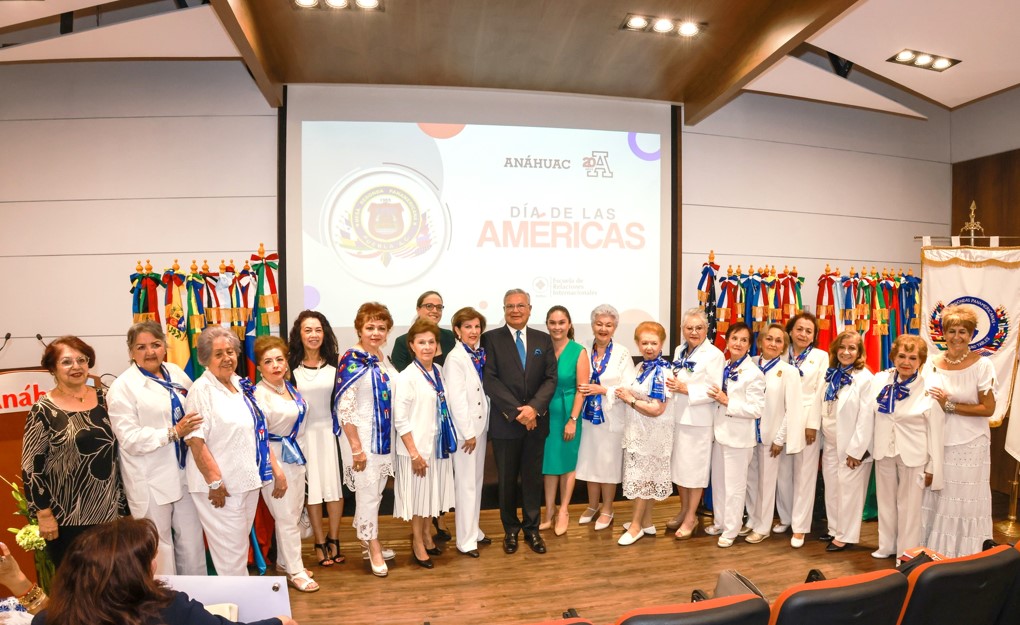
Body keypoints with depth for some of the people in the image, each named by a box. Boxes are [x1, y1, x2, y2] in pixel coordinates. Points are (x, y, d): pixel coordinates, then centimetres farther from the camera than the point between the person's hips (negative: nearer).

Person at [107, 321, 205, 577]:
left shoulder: (176, 372, 6)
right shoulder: (122, 387, -9)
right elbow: (130, 439, -16)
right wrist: (174, 433, -21)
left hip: (184, 472, 5)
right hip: (150, 481, -5)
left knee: (192, 540, 14)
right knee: (159, 547, 7)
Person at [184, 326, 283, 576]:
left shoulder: (241, 386, 9)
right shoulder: (201, 390, -11)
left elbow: (259, 432, 14)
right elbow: (195, 441, -17)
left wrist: (276, 469, 10)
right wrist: (214, 481, -19)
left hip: (249, 480, 7)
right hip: (221, 485, -7)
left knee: (240, 544, 17)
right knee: (230, 550, 0)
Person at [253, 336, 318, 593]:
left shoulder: (289, 387, 5)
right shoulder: (259, 394, -17)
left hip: (296, 456, 7)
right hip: (275, 459, -7)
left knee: (293, 513, 16)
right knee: (287, 517, 1)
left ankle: (285, 560, 33)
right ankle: (295, 571, 14)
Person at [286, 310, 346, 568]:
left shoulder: (336, 363, -1)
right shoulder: (291, 366, -2)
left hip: (332, 430, 1)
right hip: (305, 433, -1)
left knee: (335, 484, 6)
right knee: (312, 487, 6)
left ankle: (334, 539, 23)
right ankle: (320, 542, 20)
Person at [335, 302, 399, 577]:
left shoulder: (383, 357, 6)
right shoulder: (351, 360, -15)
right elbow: (343, 407, -17)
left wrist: (394, 438, 14)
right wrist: (356, 447, -17)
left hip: (385, 437, 7)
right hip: (363, 437, -7)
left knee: (377, 491, 16)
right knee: (368, 492, 3)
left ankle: (367, 537, 33)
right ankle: (373, 547, 19)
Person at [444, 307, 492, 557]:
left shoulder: (480, 355, 6)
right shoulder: (455, 359, -16)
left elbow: (484, 392, 8)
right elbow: (456, 399, -18)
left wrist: (479, 429, 3)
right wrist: (468, 432, -16)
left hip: (481, 424, 7)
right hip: (465, 428, -7)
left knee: (477, 480, 16)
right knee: (466, 484, 2)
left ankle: (474, 530, 31)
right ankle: (466, 539, 14)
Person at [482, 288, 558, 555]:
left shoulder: (543, 339, 7)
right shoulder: (491, 338, -2)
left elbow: (551, 378, 1)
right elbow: (489, 379, -10)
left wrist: (534, 407, -14)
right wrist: (516, 411, -16)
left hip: (536, 421, 2)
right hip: (505, 422, -2)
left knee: (533, 478, 11)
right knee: (507, 480, 10)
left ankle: (532, 529, 27)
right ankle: (510, 530, 27)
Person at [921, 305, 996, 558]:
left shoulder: (982, 365, -7)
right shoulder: (933, 364, 4)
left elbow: (988, 408, -8)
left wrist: (950, 406, -14)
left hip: (969, 445, -3)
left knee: (964, 500, 4)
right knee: (933, 497, 9)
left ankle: (964, 557, 19)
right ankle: (931, 550, 22)